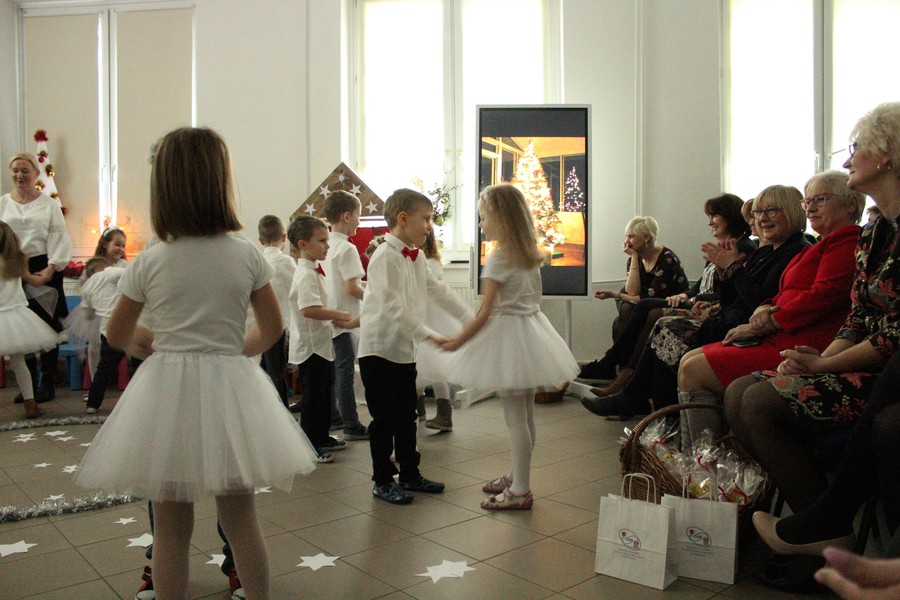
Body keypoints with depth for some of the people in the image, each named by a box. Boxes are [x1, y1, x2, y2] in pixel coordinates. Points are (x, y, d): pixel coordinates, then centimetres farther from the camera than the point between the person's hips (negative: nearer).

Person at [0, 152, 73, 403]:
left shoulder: (49, 203, 4)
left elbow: (59, 238, -1)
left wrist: (51, 268, -13)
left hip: (45, 269, -2)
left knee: (48, 326, 1)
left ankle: (47, 383, 11)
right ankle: (29, 382, 16)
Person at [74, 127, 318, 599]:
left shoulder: (148, 263, -4)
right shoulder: (246, 255, -4)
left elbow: (118, 337, 7)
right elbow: (272, 328, 4)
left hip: (166, 387, 0)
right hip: (230, 387, 1)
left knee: (171, 529, 11)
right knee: (241, 520, 15)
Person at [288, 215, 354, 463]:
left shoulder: (313, 271, 13)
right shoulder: (306, 274, -20)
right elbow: (309, 309, -33)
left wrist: (336, 319, 6)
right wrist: (341, 315, -25)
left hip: (320, 343, 10)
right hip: (310, 345, -10)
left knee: (323, 393, 19)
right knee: (313, 396, -1)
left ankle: (321, 438, 32)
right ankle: (309, 445, 9)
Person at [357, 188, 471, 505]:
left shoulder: (415, 259, 10)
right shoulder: (385, 257, -18)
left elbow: (439, 291, 16)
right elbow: (393, 307, -26)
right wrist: (429, 335, -30)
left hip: (405, 350, 8)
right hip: (380, 349, -8)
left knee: (406, 416, 16)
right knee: (384, 419, 2)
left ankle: (410, 474, 29)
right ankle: (383, 481, 16)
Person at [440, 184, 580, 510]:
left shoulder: (498, 259, -16)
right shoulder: (530, 254, 8)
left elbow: (484, 314, -20)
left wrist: (456, 342, -12)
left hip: (508, 332, -9)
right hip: (532, 324, 9)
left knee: (515, 418, -2)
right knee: (525, 415, 16)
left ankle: (520, 491, 7)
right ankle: (516, 477, 30)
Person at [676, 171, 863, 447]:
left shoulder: (846, 243, -8)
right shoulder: (821, 246, 25)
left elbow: (822, 297, -20)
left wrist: (761, 325, -13)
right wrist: (764, 308, -1)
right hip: (780, 339, 11)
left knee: (693, 371, -18)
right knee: (688, 360, 4)